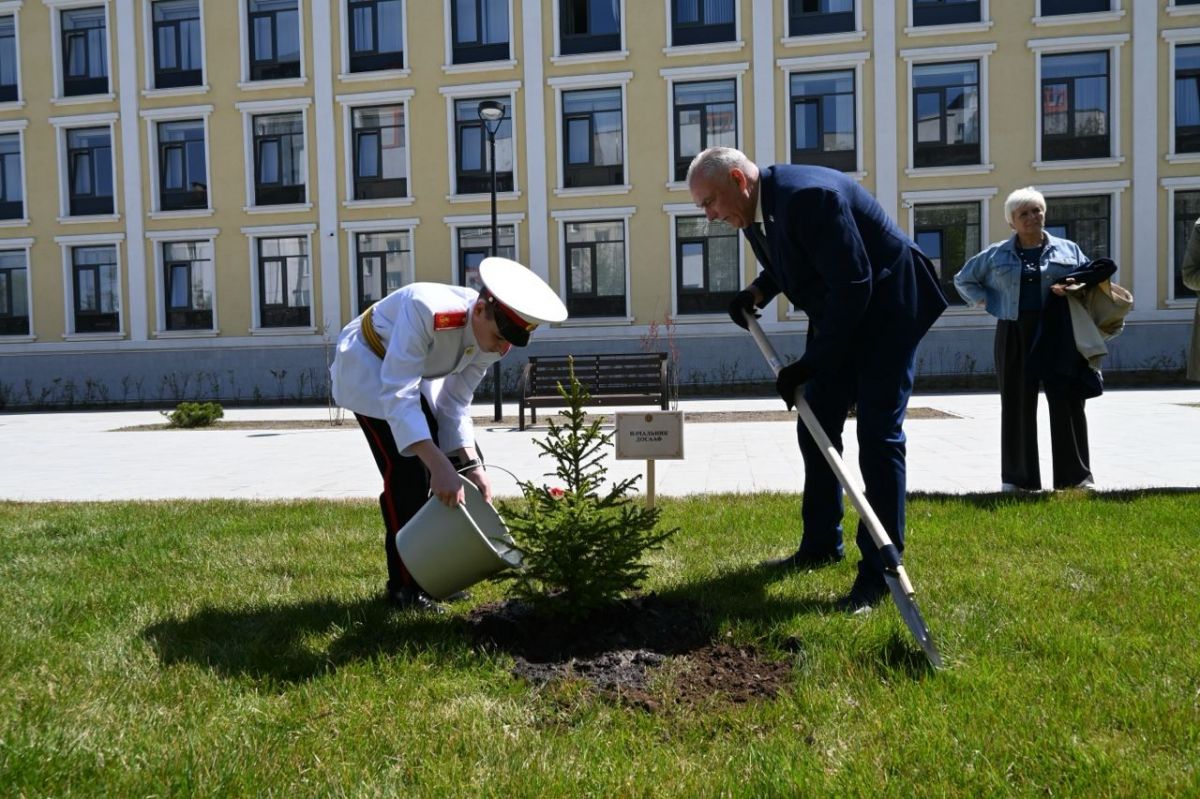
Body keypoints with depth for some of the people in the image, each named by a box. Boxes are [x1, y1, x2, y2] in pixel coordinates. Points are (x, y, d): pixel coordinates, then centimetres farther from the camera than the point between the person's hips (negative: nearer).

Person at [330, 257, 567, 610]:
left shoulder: (491, 340, -19)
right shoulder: (425, 310, -41)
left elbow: (455, 403, -10)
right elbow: (397, 393, -44)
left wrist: (470, 465, -22)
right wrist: (438, 463, -51)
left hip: (417, 373, 7)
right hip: (367, 367, -7)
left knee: (464, 462, 0)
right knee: (405, 468, -20)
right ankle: (404, 585, -6)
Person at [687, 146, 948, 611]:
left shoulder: (808, 195, -29)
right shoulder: (756, 208, -1)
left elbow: (852, 286, -30)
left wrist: (810, 363, -26)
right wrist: (758, 291, -2)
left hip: (886, 310, -9)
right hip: (837, 317, 9)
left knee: (878, 436, -9)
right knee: (815, 428, 11)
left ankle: (880, 569, -2)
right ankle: (821, 544, 26)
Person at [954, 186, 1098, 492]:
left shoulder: (1067, 249, 11)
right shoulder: (996, 254, 11)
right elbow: (963, 279, 19)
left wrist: (1072, 290, -9)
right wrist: (989, 302, 6)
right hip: (1014, 337, 0)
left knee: (1067, 403, -3)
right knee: (1017, 406, 3)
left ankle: (1076, 475, 5)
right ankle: (1017, 478, 11)